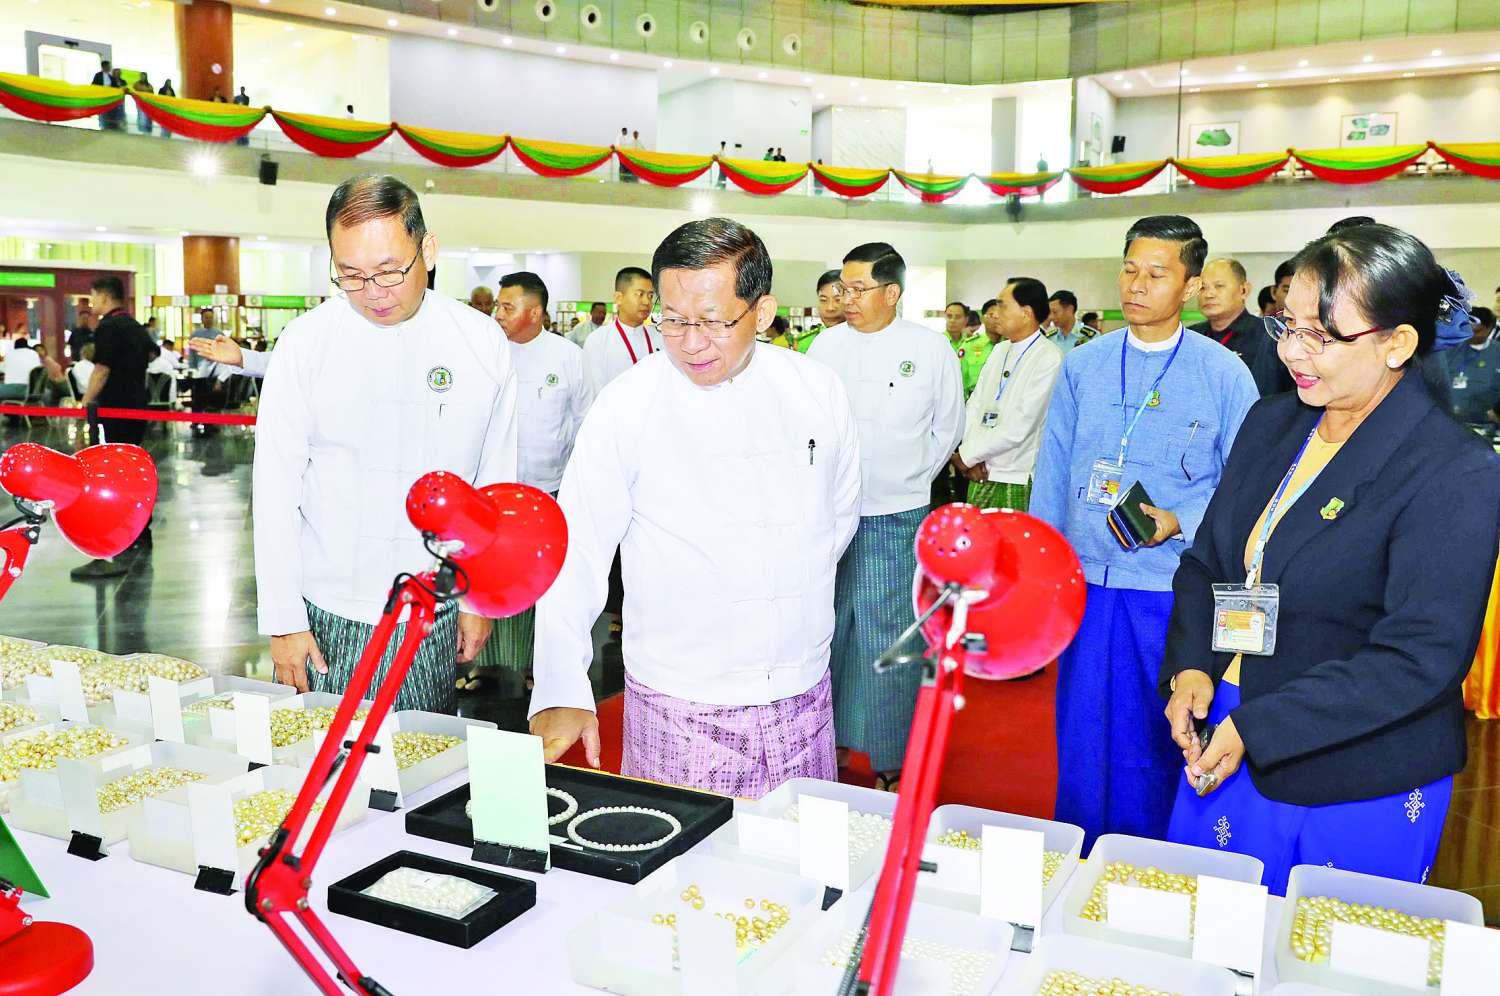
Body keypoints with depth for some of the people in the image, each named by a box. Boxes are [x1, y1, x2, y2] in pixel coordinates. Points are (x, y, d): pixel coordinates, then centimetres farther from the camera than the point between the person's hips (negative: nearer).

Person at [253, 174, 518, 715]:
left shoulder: (481, 343, -2)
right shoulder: (306, 342, -6)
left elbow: (494, 485, 6)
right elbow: (275, 492, -3)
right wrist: (283, 621, -4)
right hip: (328, 617, -1)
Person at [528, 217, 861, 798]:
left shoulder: (817, 392, 0)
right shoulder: (627, 406, -10)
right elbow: (577, 554, -12)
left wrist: (799, 598, 9)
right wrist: (561, 692, -20)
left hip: (802, 700, 3)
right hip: (679, 707, -3)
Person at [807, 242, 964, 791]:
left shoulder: (931, 349, -3)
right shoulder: (827, 344, 4)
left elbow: (947, 428, 7)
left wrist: (908, 479, 8)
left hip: (895, 520, -3)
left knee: (889, 643, 2)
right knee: (828, 631, 12)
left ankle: (890, 764, 15)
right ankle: (829, 739, 29)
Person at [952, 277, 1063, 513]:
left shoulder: (1049, 360, -12)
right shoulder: (999, 352, 12)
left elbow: (1017, 428, -16)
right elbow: (974, 405, 9)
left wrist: (967, 456, -9)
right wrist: (971, 455, -7)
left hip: (1017, 483, -6)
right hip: (980, 476, 6)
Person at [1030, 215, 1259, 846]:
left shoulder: (1223, 373, -3)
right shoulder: (1082, 365, 6)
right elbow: (1051, 476, 10)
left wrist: (1179, 522, -16)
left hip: (1171, 590, -2)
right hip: (1085, 583, 3)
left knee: (1158, 744, 9)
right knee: (1082, 736, 11)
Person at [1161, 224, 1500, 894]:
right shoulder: (1271, 424, 4)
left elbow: (1421, 657, -21)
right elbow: (1206, 561, 11)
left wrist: (1256, 727, -22)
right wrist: (1189, 669, -7)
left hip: (1355, 793, -6)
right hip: (1221, 749, 6)